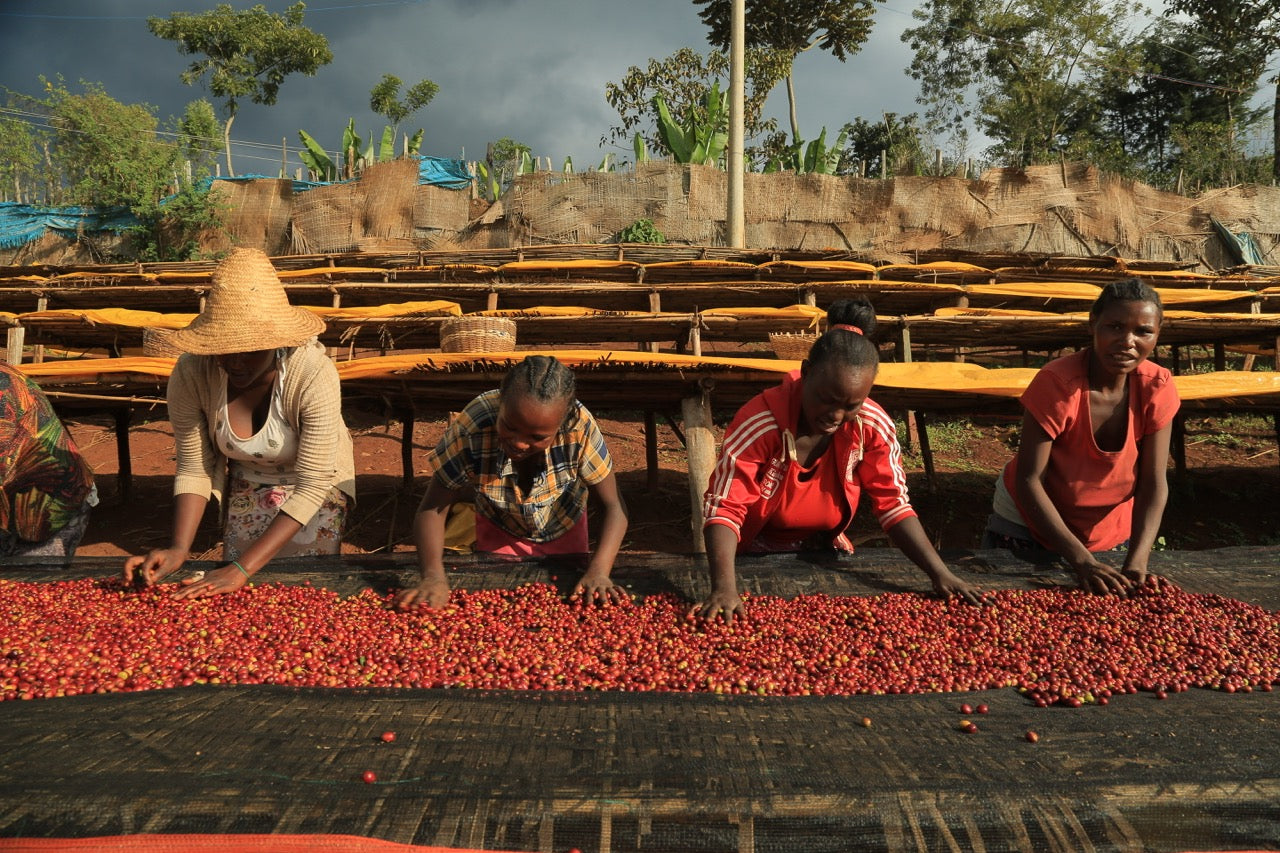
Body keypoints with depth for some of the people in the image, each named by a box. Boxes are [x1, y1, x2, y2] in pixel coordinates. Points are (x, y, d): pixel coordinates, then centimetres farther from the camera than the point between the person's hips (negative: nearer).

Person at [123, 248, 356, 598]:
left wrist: (242, 569, -37)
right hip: (245, 487, 3)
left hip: (314, 482, -3)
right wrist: (179, 549, -29)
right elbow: (195, 469, -14)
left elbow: (310, 488, -33)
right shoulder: (191, 373, -25)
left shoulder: (313, 375, -35)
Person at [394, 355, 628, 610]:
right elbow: (431, 509, -30)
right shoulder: (470, 428, -38)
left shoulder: (579, 426, -38)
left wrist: (598, 572, -45)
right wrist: (434, 576, -47)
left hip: (565, 532, 1)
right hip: (498, 532, 0)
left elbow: (614, 507, -29)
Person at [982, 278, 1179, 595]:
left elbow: (1154, 483, -14)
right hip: (1027, 529, -3)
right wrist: (1082, 561, -32)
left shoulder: (1158, 387, -15)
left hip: (1112, 532, 4)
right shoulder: (1056, 383, -27)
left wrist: (1137, 561, -28)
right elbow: (1029, 480, -26)